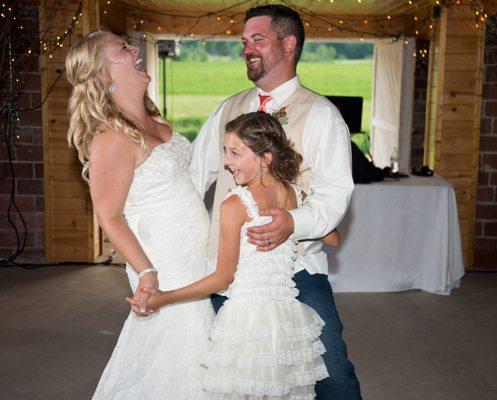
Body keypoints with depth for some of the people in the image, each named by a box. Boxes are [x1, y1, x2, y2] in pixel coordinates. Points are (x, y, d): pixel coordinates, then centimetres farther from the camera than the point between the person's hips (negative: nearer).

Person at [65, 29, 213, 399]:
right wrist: (147, 272, -22)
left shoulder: (153, 121, 8)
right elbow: (110, 217, -16)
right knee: (181, 356, 3)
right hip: (167, 268, -8)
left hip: (197, 258, 9)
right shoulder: (111, 138, -20)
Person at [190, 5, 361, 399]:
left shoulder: (321, 114, -2)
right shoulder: (228, 111, 13)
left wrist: (294, 222, -29)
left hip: (296, 267, -4)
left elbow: (334, 193, -11)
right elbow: (193, 175, 12)